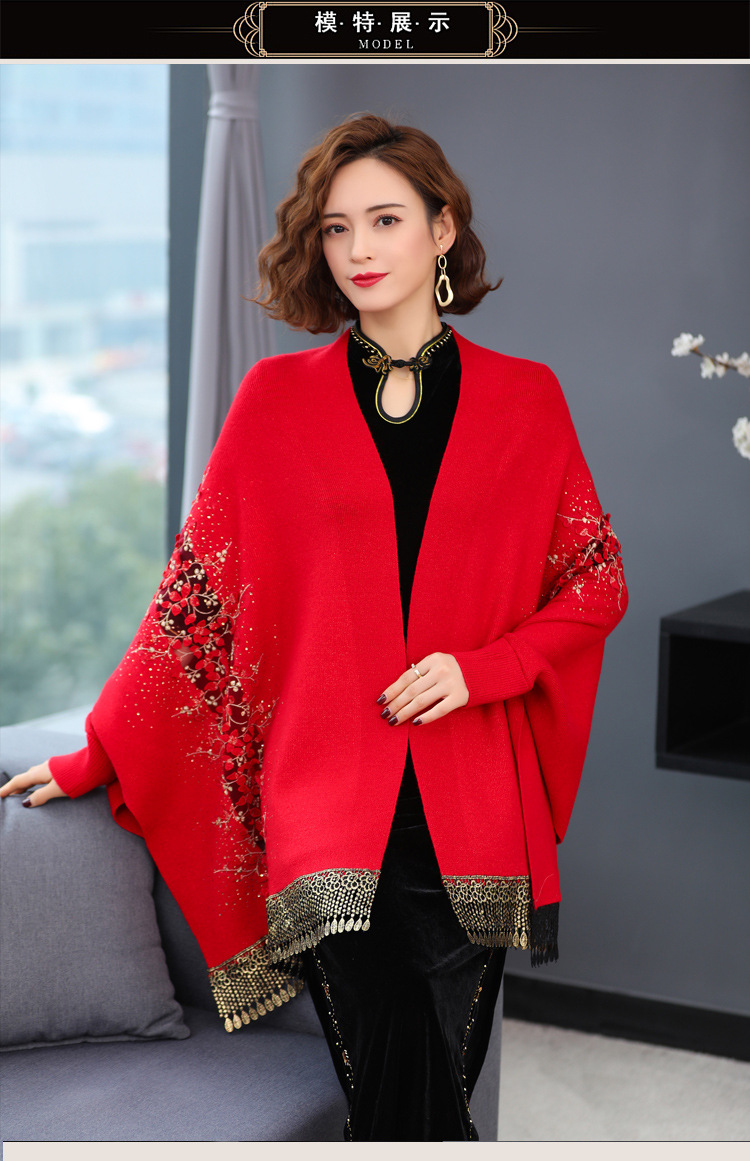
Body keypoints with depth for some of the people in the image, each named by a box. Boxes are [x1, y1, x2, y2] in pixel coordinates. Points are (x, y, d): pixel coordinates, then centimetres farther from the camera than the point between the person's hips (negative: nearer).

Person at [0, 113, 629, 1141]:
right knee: (400, 1101, -7)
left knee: (444, 1083, 5)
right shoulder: (277, 399, 6)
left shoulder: (524, 399, 7)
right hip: (331, 812, -1)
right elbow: (197, 591, 7)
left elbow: (597, 583, 10)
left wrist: (485, 666, -7)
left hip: (475, 814, 1)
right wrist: (91, 757, 4)